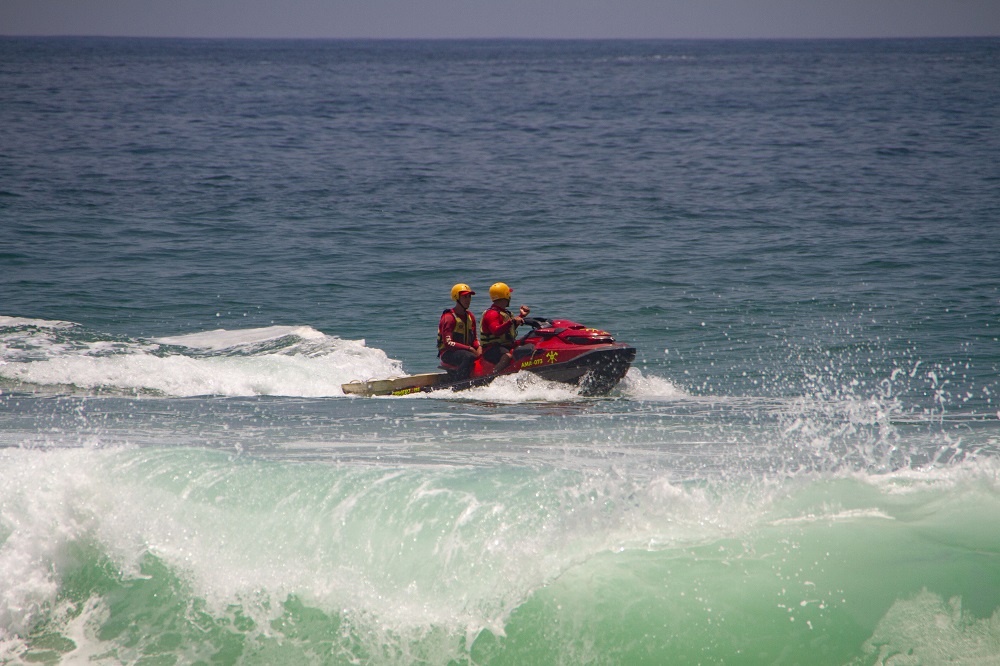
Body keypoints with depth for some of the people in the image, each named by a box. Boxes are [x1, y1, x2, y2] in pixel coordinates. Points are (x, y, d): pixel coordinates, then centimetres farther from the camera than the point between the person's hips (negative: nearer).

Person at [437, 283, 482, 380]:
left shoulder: (470, 316, 13)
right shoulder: (449, 317, -12)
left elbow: (474, 339, 18)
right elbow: (448, 343, -20)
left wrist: (478, 348, -6)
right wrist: (469, 348, -23)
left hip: (465, 351, 8)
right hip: (447, 353, -8)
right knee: (469, 357, -37)